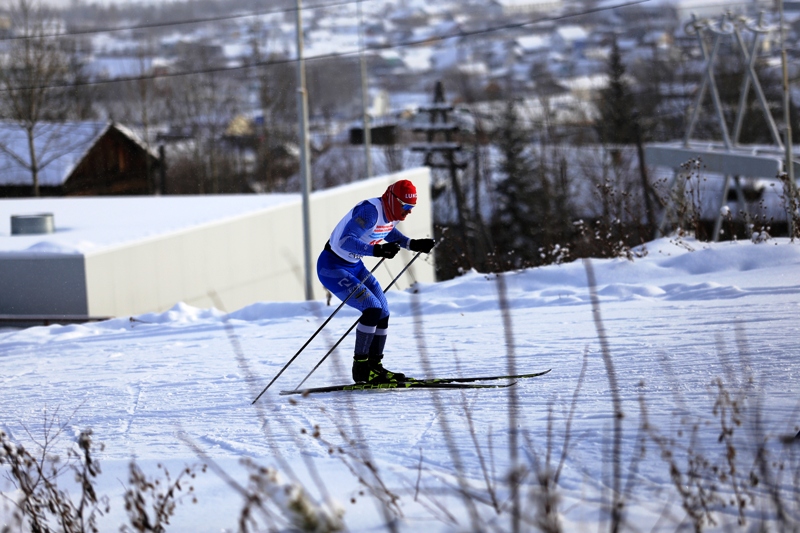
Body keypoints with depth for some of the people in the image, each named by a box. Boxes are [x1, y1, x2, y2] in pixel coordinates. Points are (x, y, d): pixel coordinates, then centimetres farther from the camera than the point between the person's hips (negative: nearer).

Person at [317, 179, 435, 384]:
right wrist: (377, 250, -48)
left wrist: (413, 244, 10)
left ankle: (374, 367, 13)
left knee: (383, 313, 4)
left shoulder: (392, 213, 0)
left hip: (354, 266, 9)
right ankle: (360, 368, -9)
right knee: (373, 308, -18)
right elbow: (345, 241, -37)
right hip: (332, 267, -9)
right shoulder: (370, 211, -28)